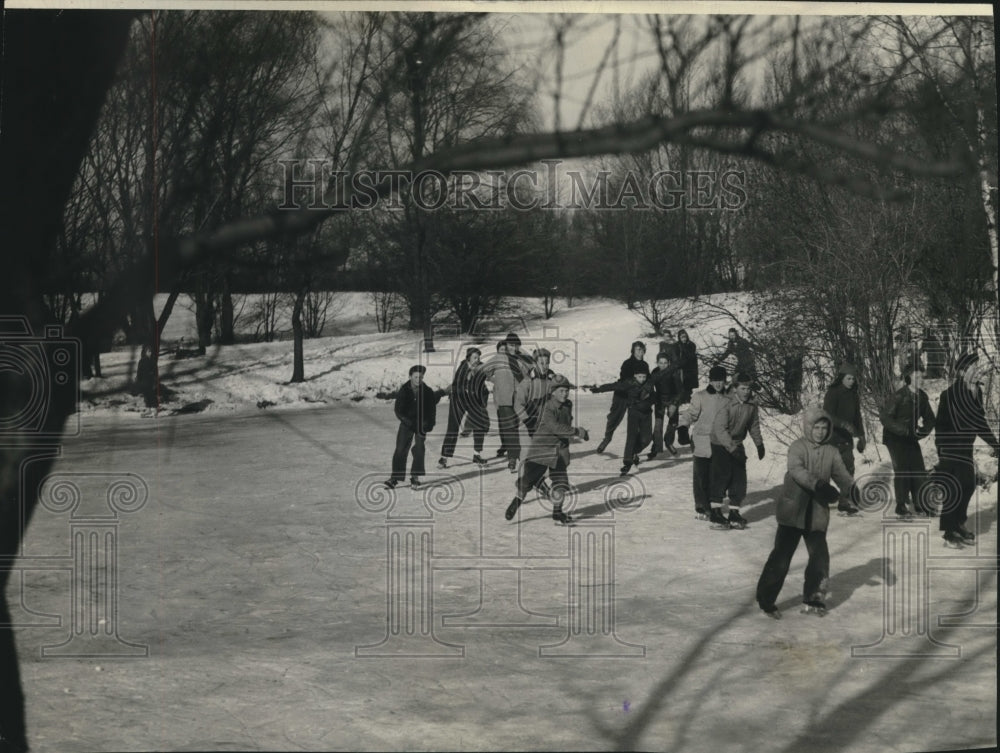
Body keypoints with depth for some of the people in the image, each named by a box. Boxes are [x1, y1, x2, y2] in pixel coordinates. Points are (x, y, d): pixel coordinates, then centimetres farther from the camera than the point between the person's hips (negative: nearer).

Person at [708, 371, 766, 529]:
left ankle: (734, 512, 10)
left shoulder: (752, 405, -5)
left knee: (739, 479, 2)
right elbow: (720, 429, -26)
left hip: (737, 444, 6)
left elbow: (754, 426, 12)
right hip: (721, 444, -6)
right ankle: (715, 512, 2)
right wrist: (732, 449, -29)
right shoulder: (727, 404, -23)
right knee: (722, 476, -9)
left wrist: (759, 444, 18)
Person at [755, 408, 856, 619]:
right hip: (793, 512, -4)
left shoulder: (831, 453, 7)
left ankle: (813, 598, 20)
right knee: (781, 557, -4)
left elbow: (842, 476, -1)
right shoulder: (797, 447, -8)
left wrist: (851, 488, -25)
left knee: (820, 557, 2)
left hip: (817, 515, 4)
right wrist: (819, 485, -38)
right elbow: (797, 470, -25)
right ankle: (766, 599, 8)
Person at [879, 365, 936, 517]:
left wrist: (923, 429, -12)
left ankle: (920, 504, 7)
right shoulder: (899, 396, -18)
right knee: (902, 470, -9)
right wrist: (904, 430, -23)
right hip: (895, 438, -6)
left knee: (919, 470, 0)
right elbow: (884, 416, -19)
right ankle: (901, 505, 0)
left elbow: (930, 418, 9)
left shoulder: (921, 396, 0)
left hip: (912, 438, 6)